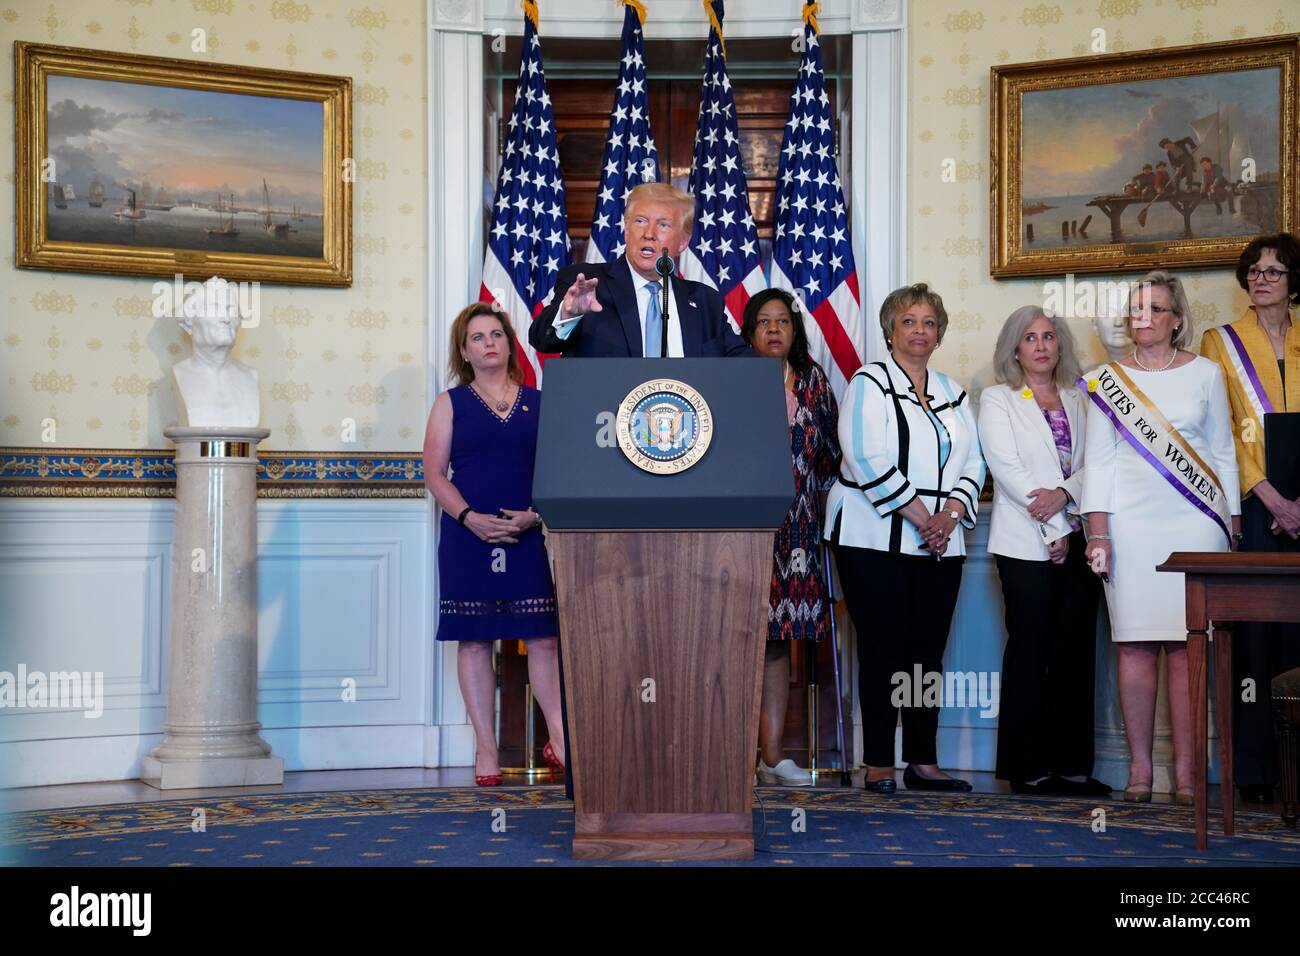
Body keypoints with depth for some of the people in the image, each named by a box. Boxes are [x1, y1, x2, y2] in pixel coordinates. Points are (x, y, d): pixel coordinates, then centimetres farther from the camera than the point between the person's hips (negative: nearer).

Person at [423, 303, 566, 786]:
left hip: (529, 537, 1)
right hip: (468, 536, -1)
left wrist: (534, 515, -10)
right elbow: (434, 474, 1)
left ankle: (560, 739, 4)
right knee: (474, 639, 1)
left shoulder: (538, 403, 11)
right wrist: (470, 517, -14)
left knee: (543, 637, -3)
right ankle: (486, 749, 6)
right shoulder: (451, 403, 8)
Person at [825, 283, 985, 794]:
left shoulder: (952, 392, 18)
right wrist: (919, 515, -15)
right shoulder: (869, 383, 0)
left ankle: (923, 762, 10)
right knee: (883, 650, -5)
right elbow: (868, 460, -12)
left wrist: (951, 512, -6)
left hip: (940, 543, 6)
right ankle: (879, 766, -1)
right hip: (877, 540, -5)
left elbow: (973, 461, 13)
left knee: (929, 651, 5)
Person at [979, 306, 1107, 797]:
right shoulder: (997, 400, 6)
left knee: (1076, 650, 2)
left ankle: (1071, 765, 6)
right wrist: (1053, 529, -11)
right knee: (1030, 650, -5)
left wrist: (1064, 494, -15)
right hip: (1027, 543, -4)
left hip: (1077, 539, 4)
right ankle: (1027, 768, -2)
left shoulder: (1078, 400, 17)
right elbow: (1007, 468, -6)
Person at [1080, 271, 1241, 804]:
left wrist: (1230, 525, 7)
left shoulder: (1205, 374, 10)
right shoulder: (1107, 379, 9)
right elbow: (1098, 458, 7)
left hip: (1195, 525, 0)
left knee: (1187, 646, -3)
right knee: (1136, 647, -3)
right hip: (1130, 525, 0)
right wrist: (1098, 532, -1)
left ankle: (1185, 772, 0)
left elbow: (1223, 454, 12)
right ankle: (1139, 771, 2)